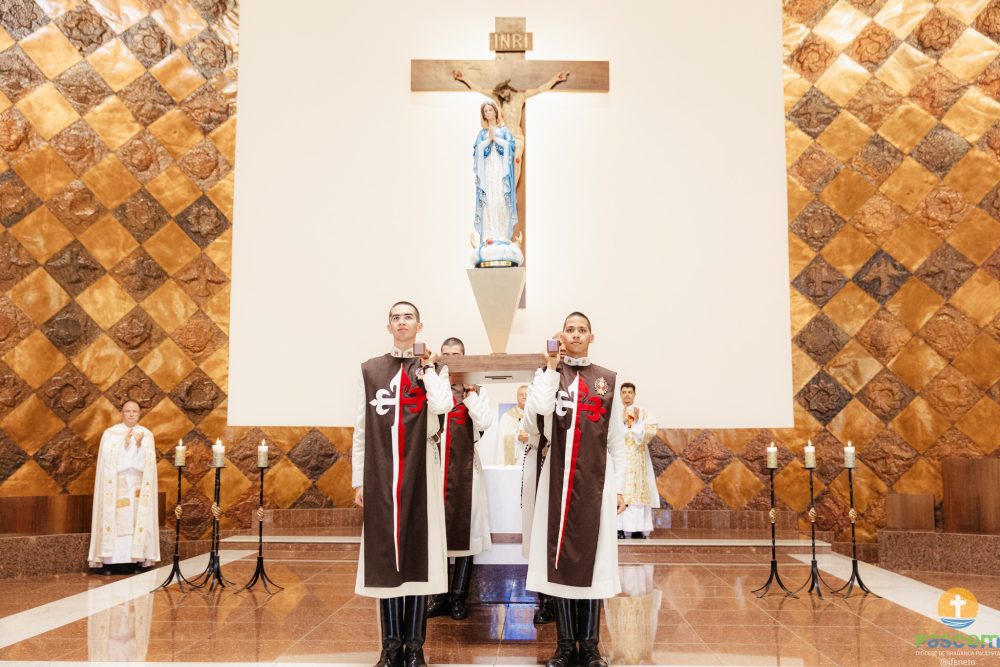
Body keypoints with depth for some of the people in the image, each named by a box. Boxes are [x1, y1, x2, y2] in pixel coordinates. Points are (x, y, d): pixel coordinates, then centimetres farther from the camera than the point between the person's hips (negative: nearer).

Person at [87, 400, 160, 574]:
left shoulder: (147, 434, 6)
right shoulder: (110, 434, 1)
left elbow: (148, 463, -3)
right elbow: (109, 461, -9)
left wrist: (139, 445, -18)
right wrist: (125, 444, -19)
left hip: (137, 488, 2)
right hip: (116, 487, -2)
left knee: (136, 521, -1)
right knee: (115, 520, -6)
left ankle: (134, 559, 2)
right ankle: (110, 561, -3)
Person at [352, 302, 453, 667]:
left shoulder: (431, 369, 5)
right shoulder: (370, 370, 8)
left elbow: (443, 405, -17)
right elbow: (360, 429, 7)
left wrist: (426, 368, -7)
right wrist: (359, 479, 4)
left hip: (419, 470, -1)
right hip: (380, 471, 1)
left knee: (418, 552, 1)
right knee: (384, 555, 4)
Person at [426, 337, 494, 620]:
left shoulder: (477, 390, 7)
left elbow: (485, 422, -8)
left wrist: (468, 392, -8)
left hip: (465, 466, -1)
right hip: (436, 465, 1)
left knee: (464, 529, 1)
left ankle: (459, 598, 9)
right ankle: (439, 596, 13)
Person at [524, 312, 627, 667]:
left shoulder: (608, 380, 7)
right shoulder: (547, 375, 5)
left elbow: (617, 440, 8)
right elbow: (534, 419, -15)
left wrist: (619, 487, 4)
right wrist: (551, 370, -12)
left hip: (596, 479, 0)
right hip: (558, 478, 0)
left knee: (593, 555, 2)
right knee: (559, 556, 2)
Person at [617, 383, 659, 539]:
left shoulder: (642, 412, 12)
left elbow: (650, 431, -1)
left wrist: (637, 422, -15)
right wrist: (622, 423, -14)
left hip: (636, 459, 1)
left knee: (637, 490, -4)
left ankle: (637, 528, -1)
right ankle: (619, 528, -8)